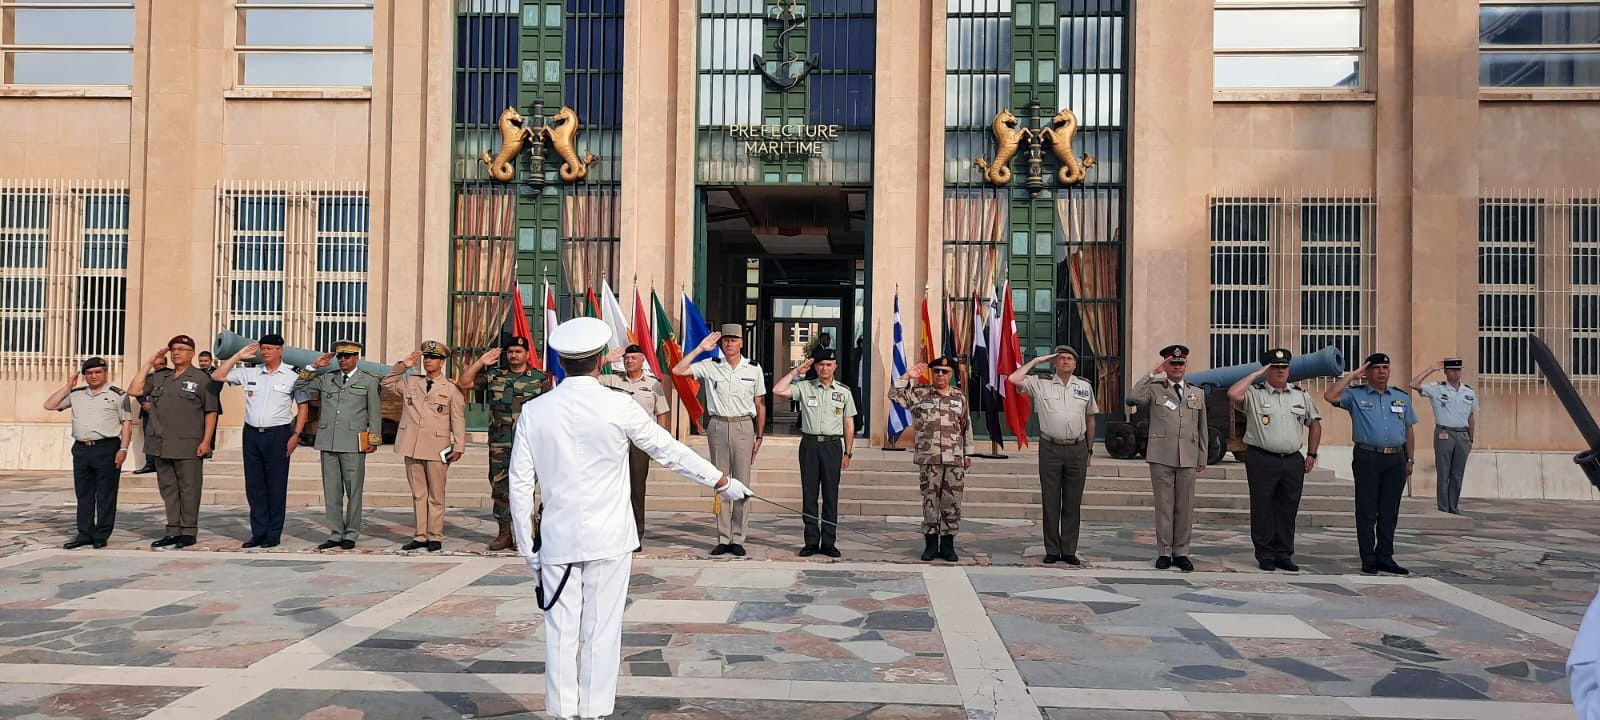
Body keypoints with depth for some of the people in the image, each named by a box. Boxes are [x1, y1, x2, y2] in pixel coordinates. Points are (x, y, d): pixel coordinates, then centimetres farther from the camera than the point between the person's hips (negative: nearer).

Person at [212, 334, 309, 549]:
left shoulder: (292, 376, 1)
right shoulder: (249, 374, 10)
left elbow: (302, 406, 2)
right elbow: (217, 376, 10)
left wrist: (296, 435, -6)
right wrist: (238, 356, 5)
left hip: (278, 434, -4)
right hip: (252, 434, 4)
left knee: (276, 486, -1)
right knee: (254, 486, 7)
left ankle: (273, 534, 6)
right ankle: (258, 532, 14)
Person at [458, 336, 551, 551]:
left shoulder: (540, 378, 5)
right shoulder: (494, 375, 11)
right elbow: (463, 383, 10)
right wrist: (481, 362, 2)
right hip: (499, 444, 3)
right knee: (499, 488, 6)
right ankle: (504, 533, 15)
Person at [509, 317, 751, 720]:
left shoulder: (534, 412, 0)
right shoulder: (618, 407, -8)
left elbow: (520, 485, 3)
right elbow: (670, 452, -1)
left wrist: (527, 547, 12)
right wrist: (723, 482, 11)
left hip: (557, 539, 2)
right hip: (608, 540, -2)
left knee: (560, 632, 9)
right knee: (602, 631, 6)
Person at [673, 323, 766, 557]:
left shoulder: (754, 369, 5)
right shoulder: (710, 366, 4)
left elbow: (760, 404, 9)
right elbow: (677, 370, -5)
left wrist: (759, 436, 6)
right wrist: (700, 348, -4)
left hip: (743, 427, 0)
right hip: (718, 426, 1)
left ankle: (737, 539, 8)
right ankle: (722, 539, 10)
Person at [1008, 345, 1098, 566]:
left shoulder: (1085, 387, 12)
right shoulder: (1041, 384, 4)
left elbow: (1090, 418, 19)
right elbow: (1013, 379, -8)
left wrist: (1090, 449, 17)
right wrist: (1036, 361, 1)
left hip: (1077, 449, 2)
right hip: (1050, 448, -2)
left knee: (1073, 502, 5)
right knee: (1050, 502, 2)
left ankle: (1069, 550, 12)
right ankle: (1052, 550, 9)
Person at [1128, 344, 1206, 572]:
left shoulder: (1197, 393, 16)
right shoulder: (1154, 389, 6)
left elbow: (1202, 428, 16)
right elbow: (1134, 397, -16)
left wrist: (1202, 458, 12)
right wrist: (1152, 374, -13)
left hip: (1188, 459, 3)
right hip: (1161, 458, -2)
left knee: (1185, 507, 5)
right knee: (1164, 506, 1)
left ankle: (1181, 552, 14)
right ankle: (1164, 552, 9)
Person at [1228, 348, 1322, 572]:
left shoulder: (1301, 395, 13)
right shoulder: (1254, 394, -2)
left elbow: (1315, 424, 22)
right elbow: (1233, 394, -23)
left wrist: (1312, 454, 15)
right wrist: (1255, 375, -12)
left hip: (1293, 461, 4)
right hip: (1261, 460, -4)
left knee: (1288, 510, 8)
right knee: (1262, 509, 1)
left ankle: (1284, 554, 17)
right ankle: (1265, 555, 9)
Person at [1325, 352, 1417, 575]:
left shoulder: (1402, 397, 16)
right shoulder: (1356, 395, 3)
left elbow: (1408, 431, 18)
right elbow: (1330, 396, -14)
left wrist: (1410, 459, 13)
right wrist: (1353, 375, -7)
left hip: (1395, 460, 4)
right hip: (1367, 458, -4)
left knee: (1389, 513, 8)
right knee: (1367, 511, 0)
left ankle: (1385, 557, 16)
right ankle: (1368, 560, 5)